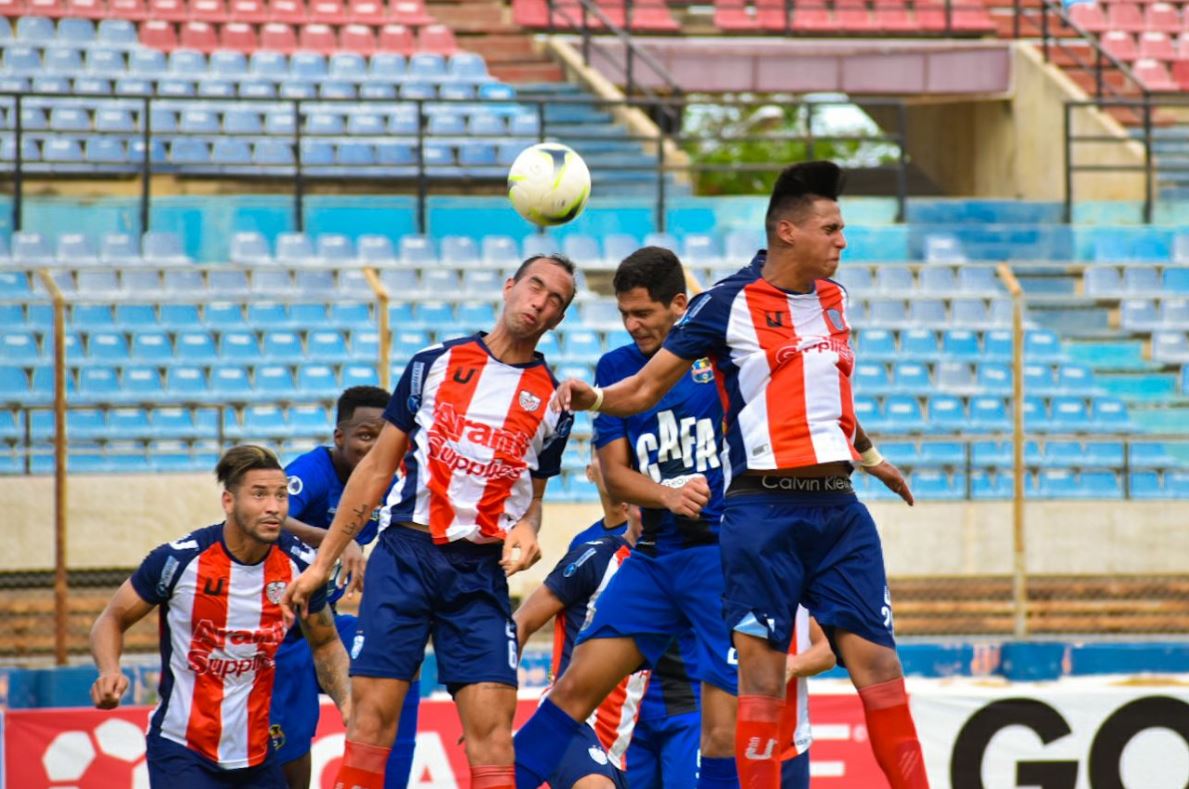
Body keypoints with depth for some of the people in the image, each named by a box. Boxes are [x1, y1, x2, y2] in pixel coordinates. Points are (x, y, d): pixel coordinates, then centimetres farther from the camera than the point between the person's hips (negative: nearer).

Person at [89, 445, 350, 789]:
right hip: (180, 747, -4)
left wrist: (347, 703, -4)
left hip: (257, 753, 4)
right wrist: (110, 671, -22)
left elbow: (325, 643, 13)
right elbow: (112, 620, -1)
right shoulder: (179, 560, -14)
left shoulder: (299, 563, -3)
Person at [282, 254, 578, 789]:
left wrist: (526, 531, -3)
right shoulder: (435, 363, 7)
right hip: (404, 553, -1)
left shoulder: (552, 403, 11)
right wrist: (322, 562, 8)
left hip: (481, 572, 1)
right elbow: (377, 468, 10)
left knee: (492, 727, -10)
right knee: (371, 715, -10)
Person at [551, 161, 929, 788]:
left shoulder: (833, 299, 13)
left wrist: (868, 455, 45)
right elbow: (645, 389, -3)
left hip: (837, 506, 5)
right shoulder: (729, 304, -5)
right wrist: (593, 397, -22)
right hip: (765, 508, -5)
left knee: (876, 659, 1)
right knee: (761, 665, -7)